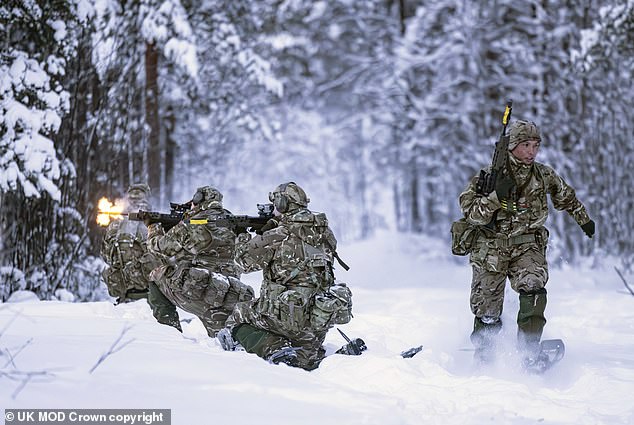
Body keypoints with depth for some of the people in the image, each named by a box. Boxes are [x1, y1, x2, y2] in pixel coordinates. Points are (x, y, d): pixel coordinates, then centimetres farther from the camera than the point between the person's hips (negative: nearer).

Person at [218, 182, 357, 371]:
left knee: (238, 317, 17)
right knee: (307, 360, 31)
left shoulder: (277, 236, -13)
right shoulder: (324, 233, 4)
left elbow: (246, 259, 1)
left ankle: (273, 349, -7)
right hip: (320, 321, 6)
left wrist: (243, 237, 21)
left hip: (287, 317, -6)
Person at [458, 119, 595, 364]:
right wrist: (496, 196, -30)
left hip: (528, 245, 1)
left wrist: (584, 220, 35)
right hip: (491, 248, -1)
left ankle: (529, 352, -27)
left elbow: (565, 197, 24)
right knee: (487, 315, 1)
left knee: (533, 290, -28)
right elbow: (471, 213, -15)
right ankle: (483, 358, 25)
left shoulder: (544, 175, 2)